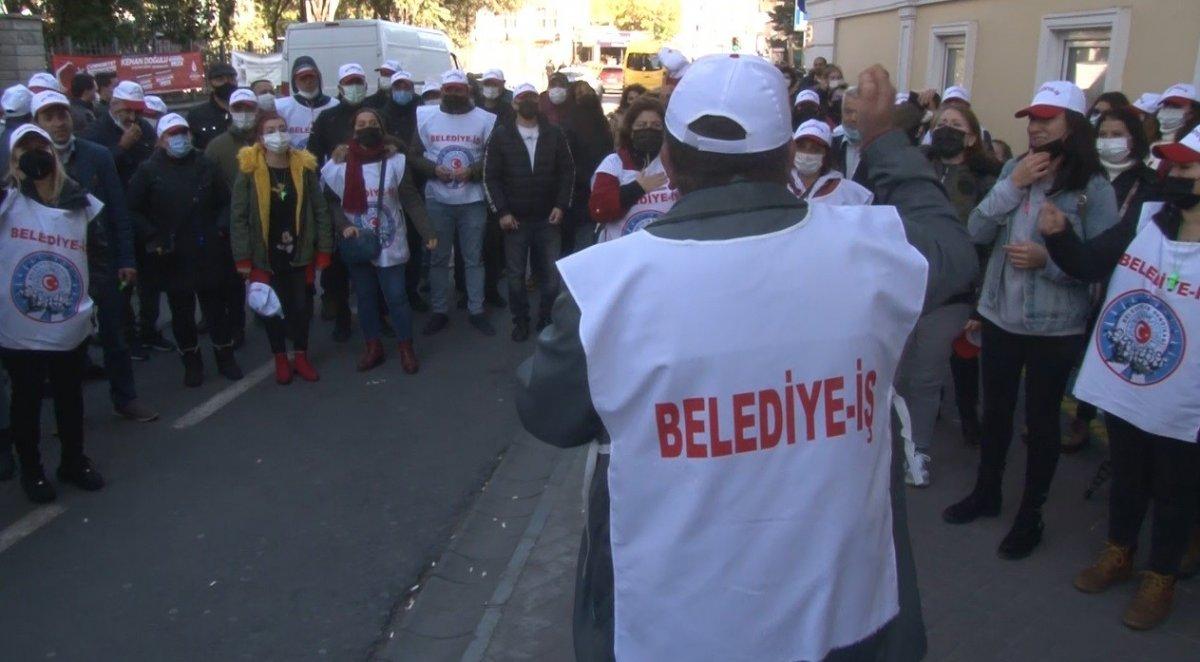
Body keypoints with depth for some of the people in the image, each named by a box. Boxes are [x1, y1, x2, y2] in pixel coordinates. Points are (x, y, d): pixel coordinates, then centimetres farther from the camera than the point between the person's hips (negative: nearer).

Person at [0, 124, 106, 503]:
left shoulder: (83, 204, 3)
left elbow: (100, 255, 14)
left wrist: (97, 303, 10)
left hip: (72, 326, 3)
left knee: (70, 396, 17)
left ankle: (74, 461, 35)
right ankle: (31, 469, 29)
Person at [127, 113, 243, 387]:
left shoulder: (205, 166, 4)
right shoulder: (149, 170, -2)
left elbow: (224, 202, 12)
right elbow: (134, 210, 0)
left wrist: (220, 228, -2)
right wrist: (154, 239, -8)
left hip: (209, 253, 1)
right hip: (173, 257, -1)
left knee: (216, 306, 10)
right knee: (182, 312, 8)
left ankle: (225, 357, 24)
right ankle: (191, 362, 23)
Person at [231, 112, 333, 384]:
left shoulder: (304, 167, -4)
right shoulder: (249, 171, -10)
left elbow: (320, 211, 0)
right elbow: (238, 217, -8)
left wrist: (324, 250, -3)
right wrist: (243, 258, -10)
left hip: (299, 253, 2)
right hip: (265, 256, -1)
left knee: (302, 305, 11)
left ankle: (301, 356, 31)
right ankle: (280, 359, 29)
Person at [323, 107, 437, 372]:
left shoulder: (395, 161, -6)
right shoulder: (340, 166, -4)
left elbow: (411, 200, -6)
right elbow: (332, 203, 4)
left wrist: (428, 232, -15)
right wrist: (344, 226, -13)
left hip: (390, 244, -2)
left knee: (396, 297, 2)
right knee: (365, 297, 12)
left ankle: (406, 348, 18)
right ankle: (373, 347, 28)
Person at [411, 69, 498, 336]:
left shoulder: (485, 119, -3)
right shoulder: (426, 117, 3)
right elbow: (413, 155, 4)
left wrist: (472, 171, -19)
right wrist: (434, 169, -14)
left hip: (473, 201, -1)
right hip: (437, 200, 2)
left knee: (474, 258, 6)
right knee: (438, 258, 9)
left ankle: (476, 311, 16)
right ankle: (439, 311, 19)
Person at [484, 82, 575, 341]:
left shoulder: (554, 133, 4)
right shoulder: (501, 134, 0)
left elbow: (567, 171, 4)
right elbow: (490, 176, -3)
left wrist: (561, 206, -7)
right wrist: (501, 211, -10)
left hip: (549, 218, 1)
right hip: (515, 219, -1)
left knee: (552, 274, 4)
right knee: (516, 275, 8)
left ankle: (547, 320, 21)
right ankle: (520, 321, 24)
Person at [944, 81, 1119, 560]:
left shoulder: (1093, 188, -11)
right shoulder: (1013, 169, 0)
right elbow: (976, 231, -6)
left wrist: (1047, 260, -26)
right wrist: (1013, 185, -15)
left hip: (1055, 327, -4)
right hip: (999, 315, 4)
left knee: (1041, 420, 10)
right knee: (995, 410, 18)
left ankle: (1031, 515, 27)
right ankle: (986, 493, 39)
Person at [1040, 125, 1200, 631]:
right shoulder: (1144, 217, -3)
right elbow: (1089, 265, -1)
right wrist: (1058, 235, -19)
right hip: (1118, 386, 4)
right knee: (1125, 477, 23)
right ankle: (1118, 552, 44)